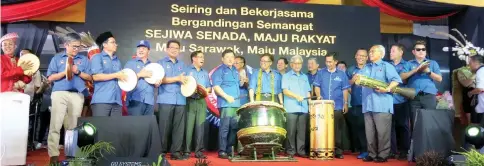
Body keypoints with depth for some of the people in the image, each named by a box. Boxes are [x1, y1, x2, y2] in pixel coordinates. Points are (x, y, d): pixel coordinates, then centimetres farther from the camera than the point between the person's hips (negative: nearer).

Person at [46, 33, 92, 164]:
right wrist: (65, 72, -10)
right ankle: (53, 154, -4)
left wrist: (78, 72, -9)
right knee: (56, 124, -6)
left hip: (77, 95, 1)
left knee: (73, 126, 6)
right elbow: (51, 78, 2)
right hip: (60, 93, -1)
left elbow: (89, 77, 7)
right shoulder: (57, 58, 10)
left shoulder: (84, 59, 13)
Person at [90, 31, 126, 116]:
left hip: (116, 101, 6)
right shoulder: (97, 58, 4)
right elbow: (96, 76, -9)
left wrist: (124, 77, -3)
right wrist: (116, 75, -7)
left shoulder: (117, 60, 21)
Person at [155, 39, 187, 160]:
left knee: (179, 127, 1)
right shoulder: (161, 63, 7)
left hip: (180, 100, 4)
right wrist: (177, 79, -11)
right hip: (166, 100, -4)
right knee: (164, 127, -2)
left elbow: (185, 80, 16)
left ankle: (176, 152, 7)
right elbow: (160, 79, -5)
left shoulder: (182, 64, 20)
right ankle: (161, 152, 7)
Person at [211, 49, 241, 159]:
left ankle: (230, 149, 17)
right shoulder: (219, 71, -3)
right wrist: (226, 96, -21)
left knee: (235, 127, 8)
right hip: (225, 103, -7)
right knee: (225, 127, -7)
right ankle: (222, 151, 0)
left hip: (236, 103, 7)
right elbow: (216, 86, -13)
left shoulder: (236, 71, 20)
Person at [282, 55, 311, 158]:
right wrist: (296, 96, -19)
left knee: (302, 130, 4)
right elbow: (285, 91, -7)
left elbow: (308, 92, 21)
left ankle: (301, 151, 10)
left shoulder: (305, 77, 20)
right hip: (291, 108, -4)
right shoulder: (286, 76, 6)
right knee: (291, 131, -4)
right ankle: (291, 151, 4)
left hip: (303, 108, 4)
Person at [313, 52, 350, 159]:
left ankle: (338, 151, 11)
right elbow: (316, 86, 7)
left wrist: (345, 103, 2)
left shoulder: (342, 74, 5)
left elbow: (345, 90, 6)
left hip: (337, 107, 0)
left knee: (337, 130, 3)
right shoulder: (321, 73, 6)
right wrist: (318, 96, -11)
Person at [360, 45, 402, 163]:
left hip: (382, 105, -6)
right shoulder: (366, 68, 23)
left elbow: (396, 79, -7)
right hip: (368, 105, 6)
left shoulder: (386, 66, 5)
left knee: (382, 132, -4)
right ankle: (372, 154, 14)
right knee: (369, 132, 7)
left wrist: (388, 89, -21)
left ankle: (383, 155, 1)